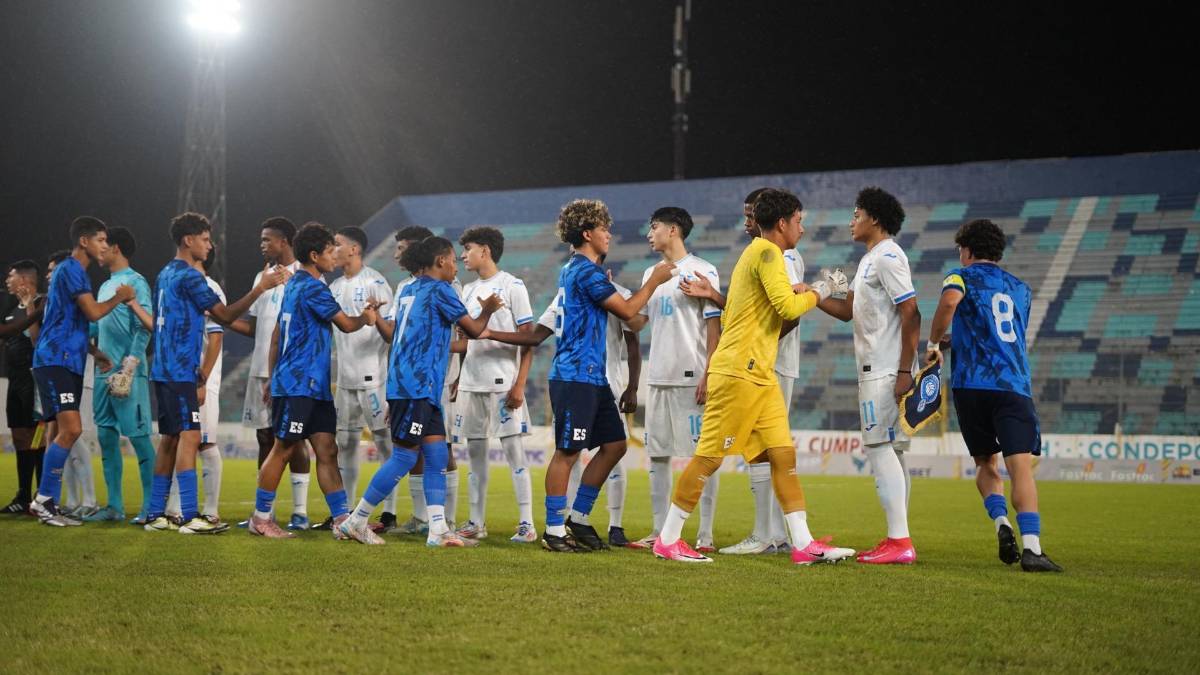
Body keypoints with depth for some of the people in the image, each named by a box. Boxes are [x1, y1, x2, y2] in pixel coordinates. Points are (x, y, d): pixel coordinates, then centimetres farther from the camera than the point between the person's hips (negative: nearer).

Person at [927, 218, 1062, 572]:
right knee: (1020, 465, -10)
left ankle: (1002, 523, -5)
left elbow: (949, 301, -16)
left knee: (985, 462, 17)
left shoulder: (963, 276, 9)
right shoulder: (1020, 288, 24)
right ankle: (1031, 547, -24)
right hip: (1014, 384, 1)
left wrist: (933, 343, -2)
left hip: (971, 383, -1)